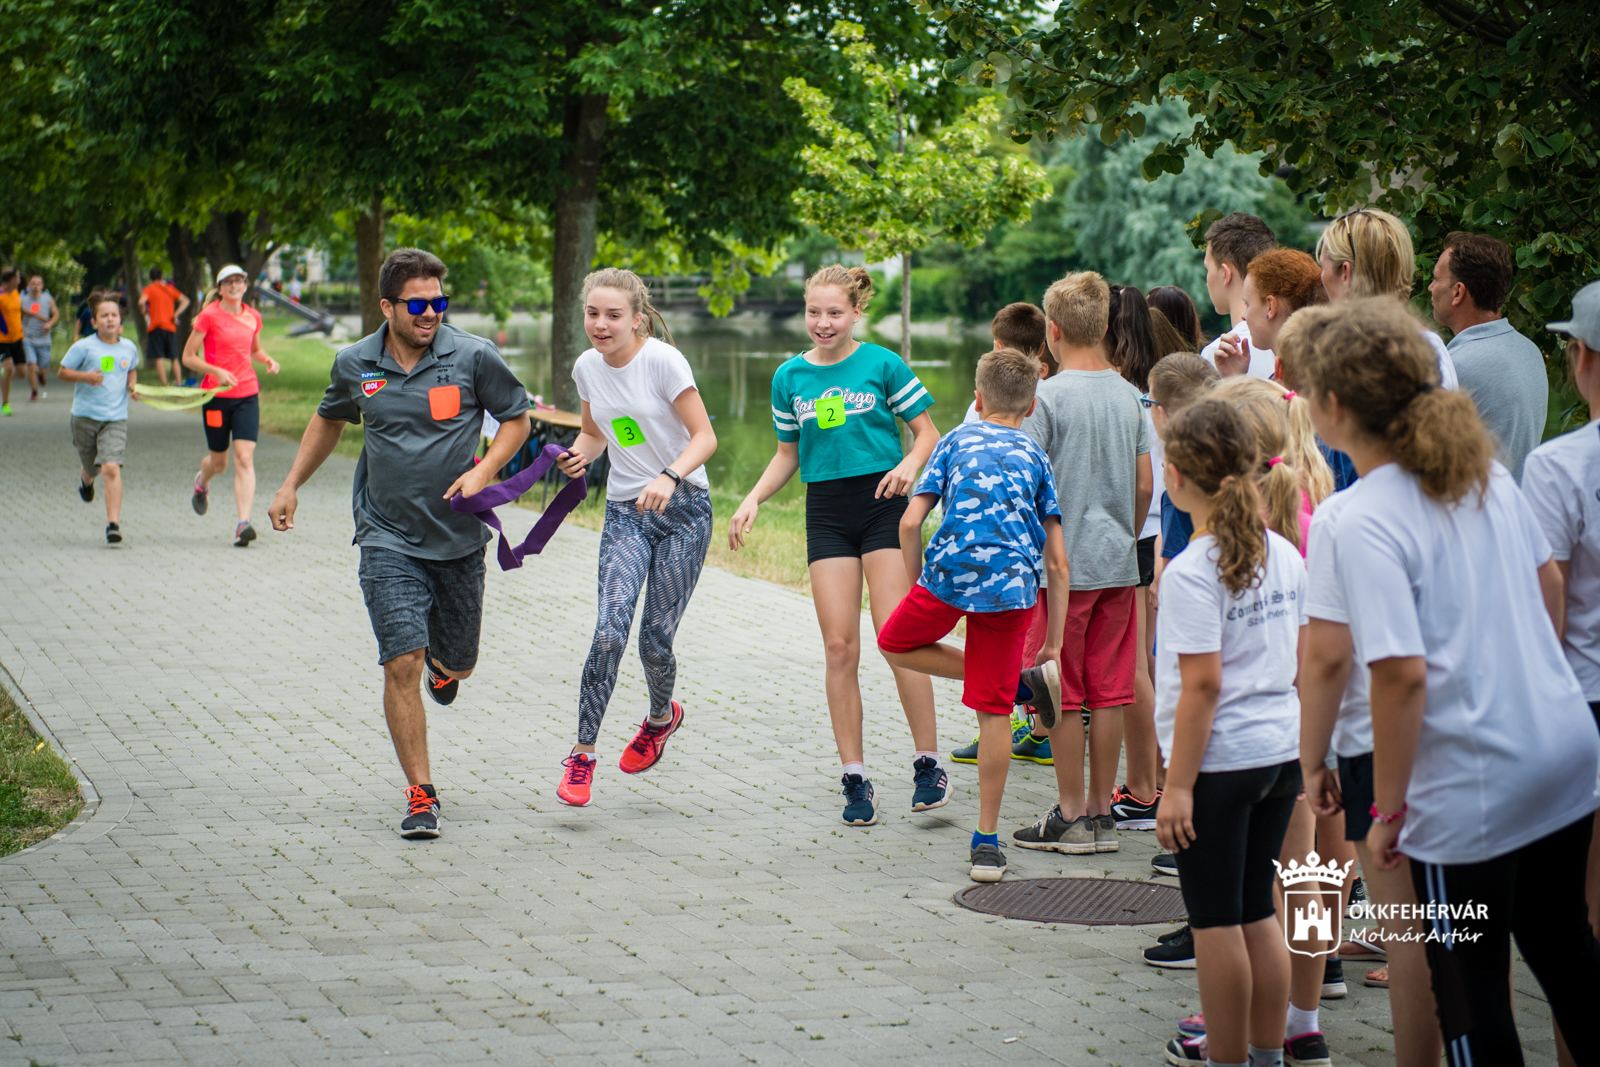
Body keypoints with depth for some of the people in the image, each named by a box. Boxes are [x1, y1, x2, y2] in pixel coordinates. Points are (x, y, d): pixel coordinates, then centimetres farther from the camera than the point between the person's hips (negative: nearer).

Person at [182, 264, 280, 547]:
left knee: (244, 459, -12)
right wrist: (216, 371, -19)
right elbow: (188, 357, -5)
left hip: (247, 394, 2)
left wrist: (268, 360, 5)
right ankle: (202, 483, 48)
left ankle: (243, 524, -18)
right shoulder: (209, 316, -6)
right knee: (219, 462, 10)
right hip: (216, 394, -2)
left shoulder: (253, 317, 8)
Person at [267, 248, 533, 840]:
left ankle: (441, 662, 53)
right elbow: (329, 420, 20)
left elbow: (518, 417, 5)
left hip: (459, 538, 0)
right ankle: (421, 795, -3)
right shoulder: (354, 364, -1)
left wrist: (483, 471, -11)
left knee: (458, 665, 13)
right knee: (402, 665, -12)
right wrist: (291, 485, 20)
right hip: (388, 539, 0)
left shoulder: (473, 357, -8)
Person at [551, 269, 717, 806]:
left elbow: (704, 436, -15)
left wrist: (670, 477, -33)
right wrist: (578, 455, -5)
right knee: (610, 631, -16)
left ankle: (661, 716, 33)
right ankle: (581, 754, -9)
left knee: (655, 641, -1)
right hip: (624, 514, 3)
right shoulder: (587, 367, 2)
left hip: (683, 510, -3)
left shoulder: (662, 360, -14)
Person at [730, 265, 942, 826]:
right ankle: (855, 779, 5)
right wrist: (754, 498, 3)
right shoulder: (790, 376, 9)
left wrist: (910, 464, -19)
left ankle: (928, 764, 2)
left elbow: (928, 433, 2)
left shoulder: (882, 364, -2)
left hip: (882, 503, -3)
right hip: (826, 513, 3)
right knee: (839, 647, -1)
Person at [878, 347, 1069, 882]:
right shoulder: (1036, 457, 17)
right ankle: (987, 842, 9)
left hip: (950, 571, -2)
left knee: (895, 643, 25)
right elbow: (1057, 562, 11)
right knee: (993, 712, 8)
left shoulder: (956, 441, 16)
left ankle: (1018, 680, 11)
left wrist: (917, 584, 20)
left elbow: (910, 522, 4)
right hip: (1013, 587, 2)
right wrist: (1053, 644, 15)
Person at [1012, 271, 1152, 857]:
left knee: (1062, 696, 2)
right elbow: (1144, 486, 9)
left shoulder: (1046, 397, -11)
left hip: (1062, 563, -5)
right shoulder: (1129, 396, 6)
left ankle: (1071, 817, 5)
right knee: (1108, 692, 8)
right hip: (1118, 564, 5)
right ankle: (1101, 812, 13)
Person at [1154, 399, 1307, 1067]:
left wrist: (1178, 785, -16)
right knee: (1256, 910, 17)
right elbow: (1303, 657, 11)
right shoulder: (1284, 554, 4)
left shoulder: (1192, 572, -17)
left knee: (1216, 919, 5)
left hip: (1220, 761, -7)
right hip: (1281, 753, 7)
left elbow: (1202, 685, -20)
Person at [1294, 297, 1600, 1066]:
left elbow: (1403, 674, -23)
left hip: (1471, 785, -8)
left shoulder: (1366, 524, -19)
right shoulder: (1486, 472, 3)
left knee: (1469, 980, 6)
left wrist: (1388, 808, -14)